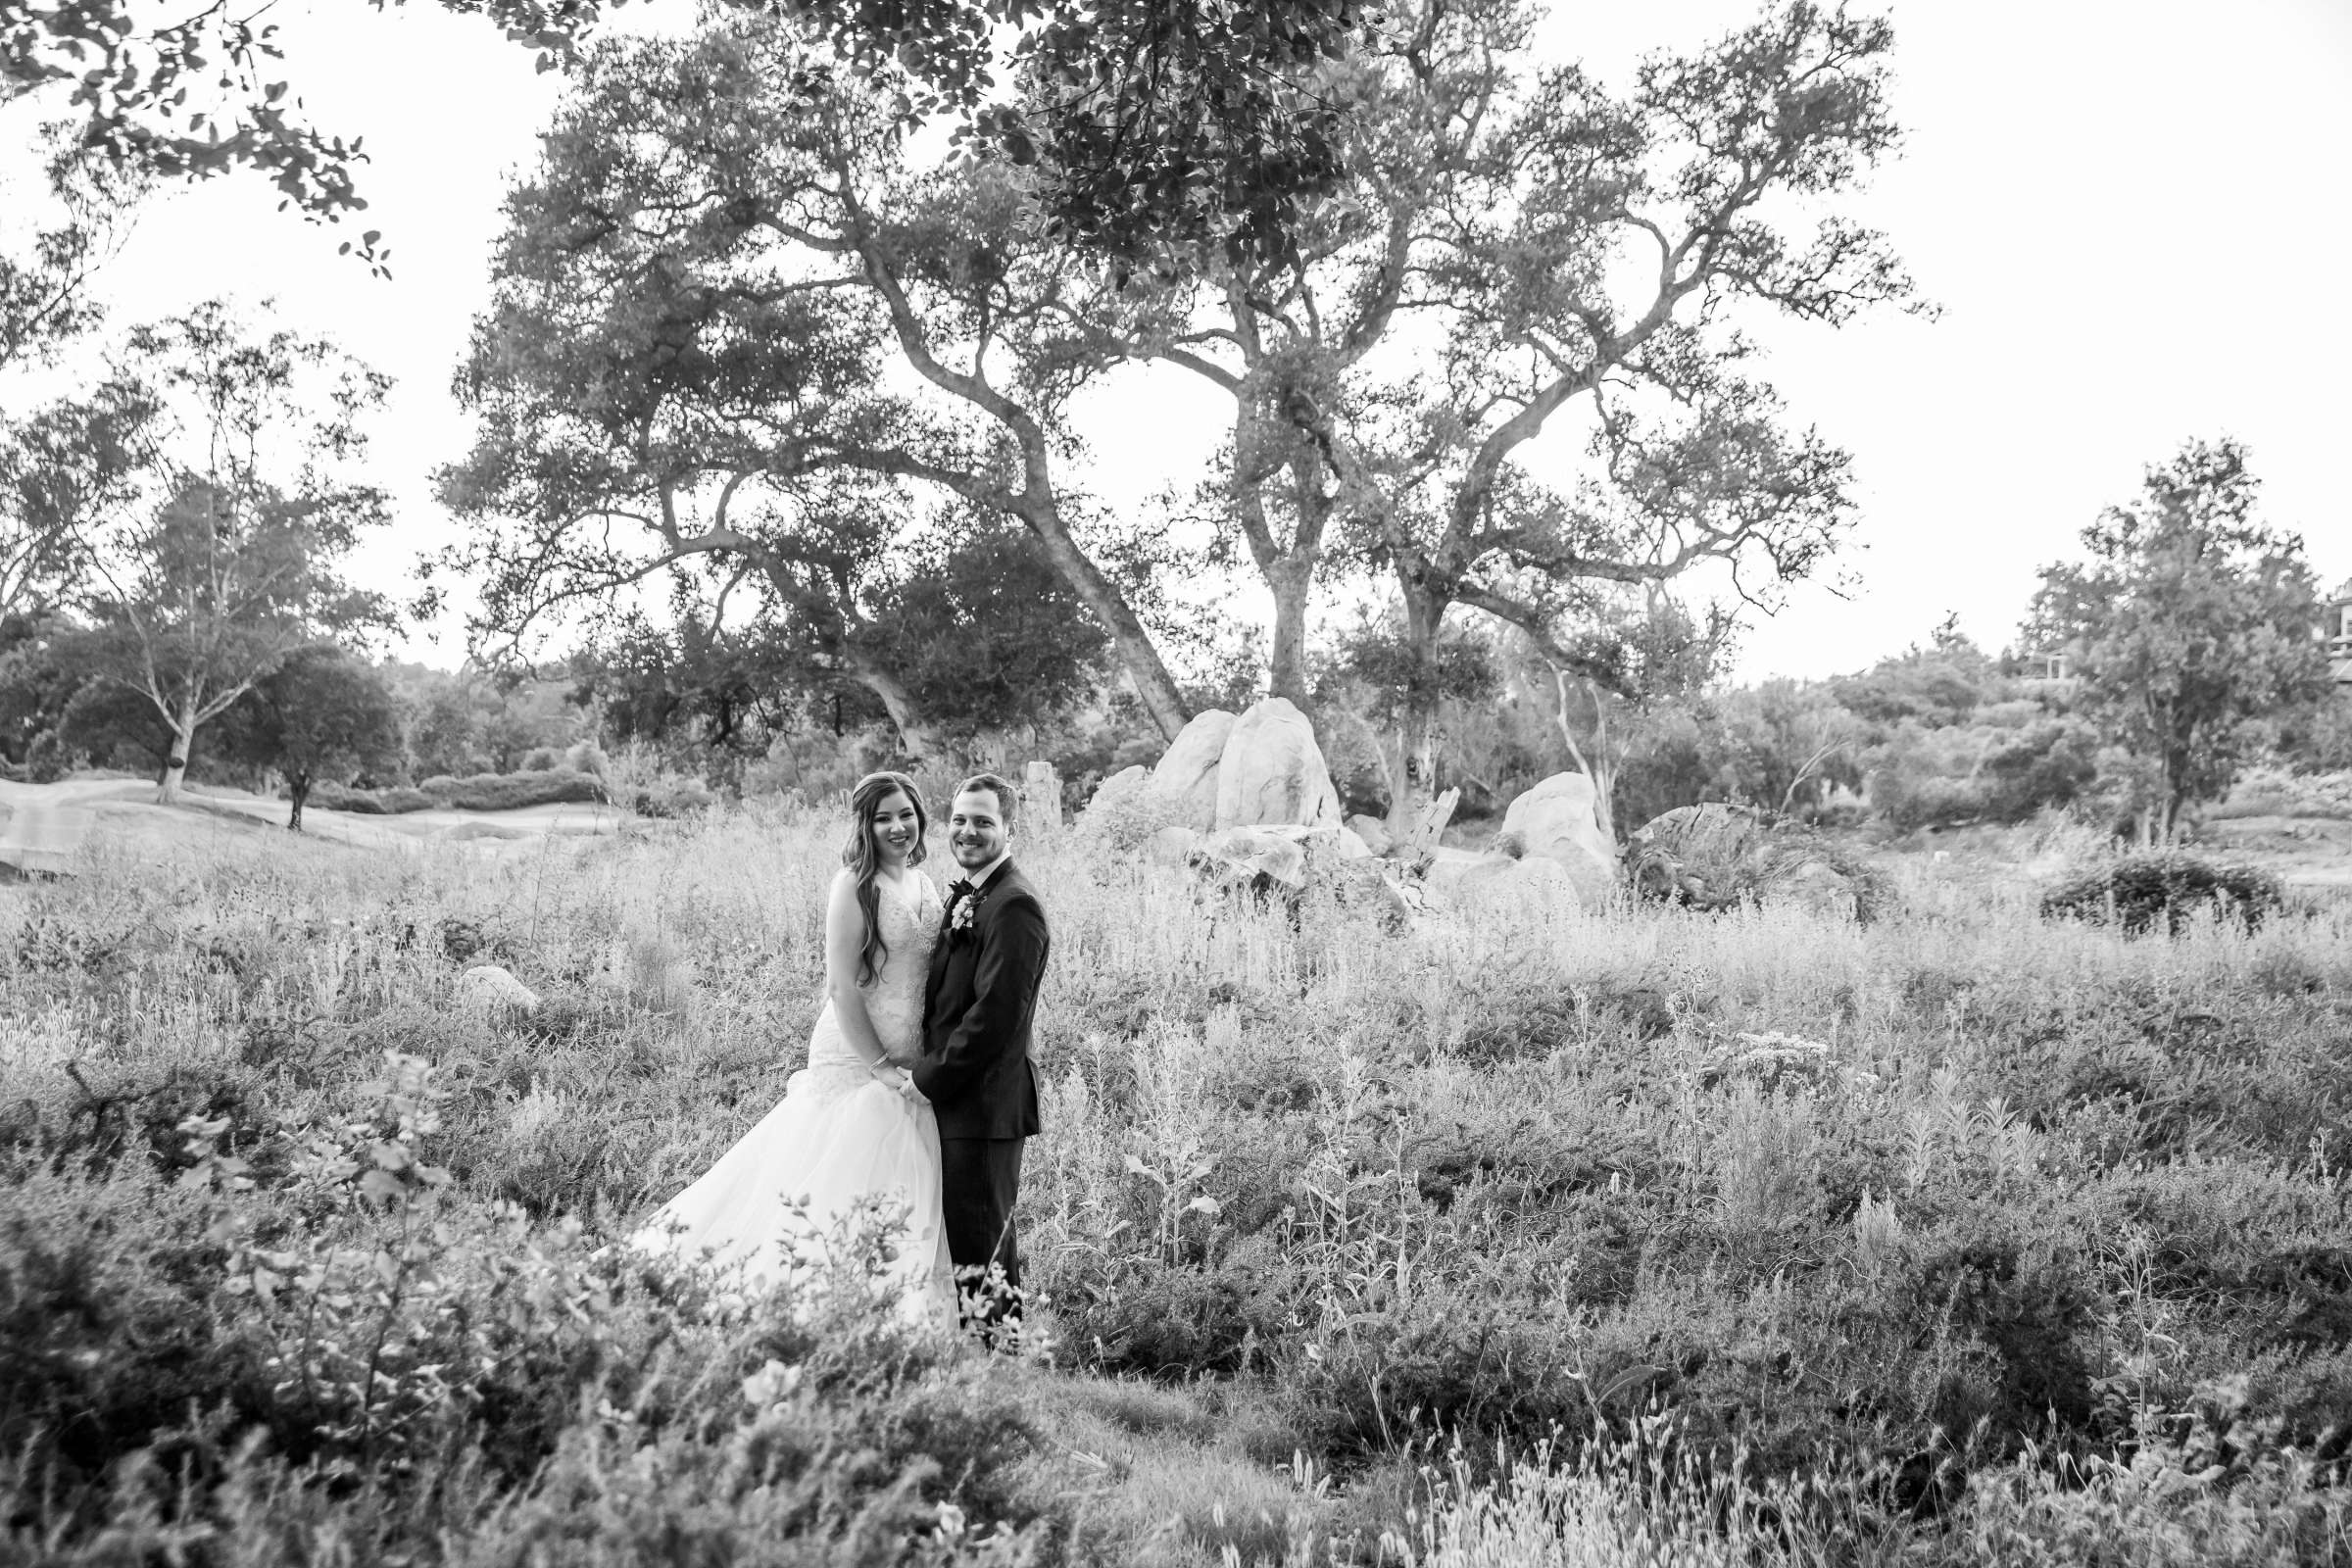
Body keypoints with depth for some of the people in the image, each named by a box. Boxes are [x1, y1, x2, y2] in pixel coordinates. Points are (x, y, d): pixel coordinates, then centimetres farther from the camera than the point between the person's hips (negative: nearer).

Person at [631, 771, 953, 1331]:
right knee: (844, 1189, -5)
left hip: (909, 1067, 8)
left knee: (908, 1202, 10)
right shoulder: (855, 886, -11)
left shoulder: (924, 885, 12)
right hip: (856, 1059, -7)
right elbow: (841, 986, -15)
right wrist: (881, 1068, -16)